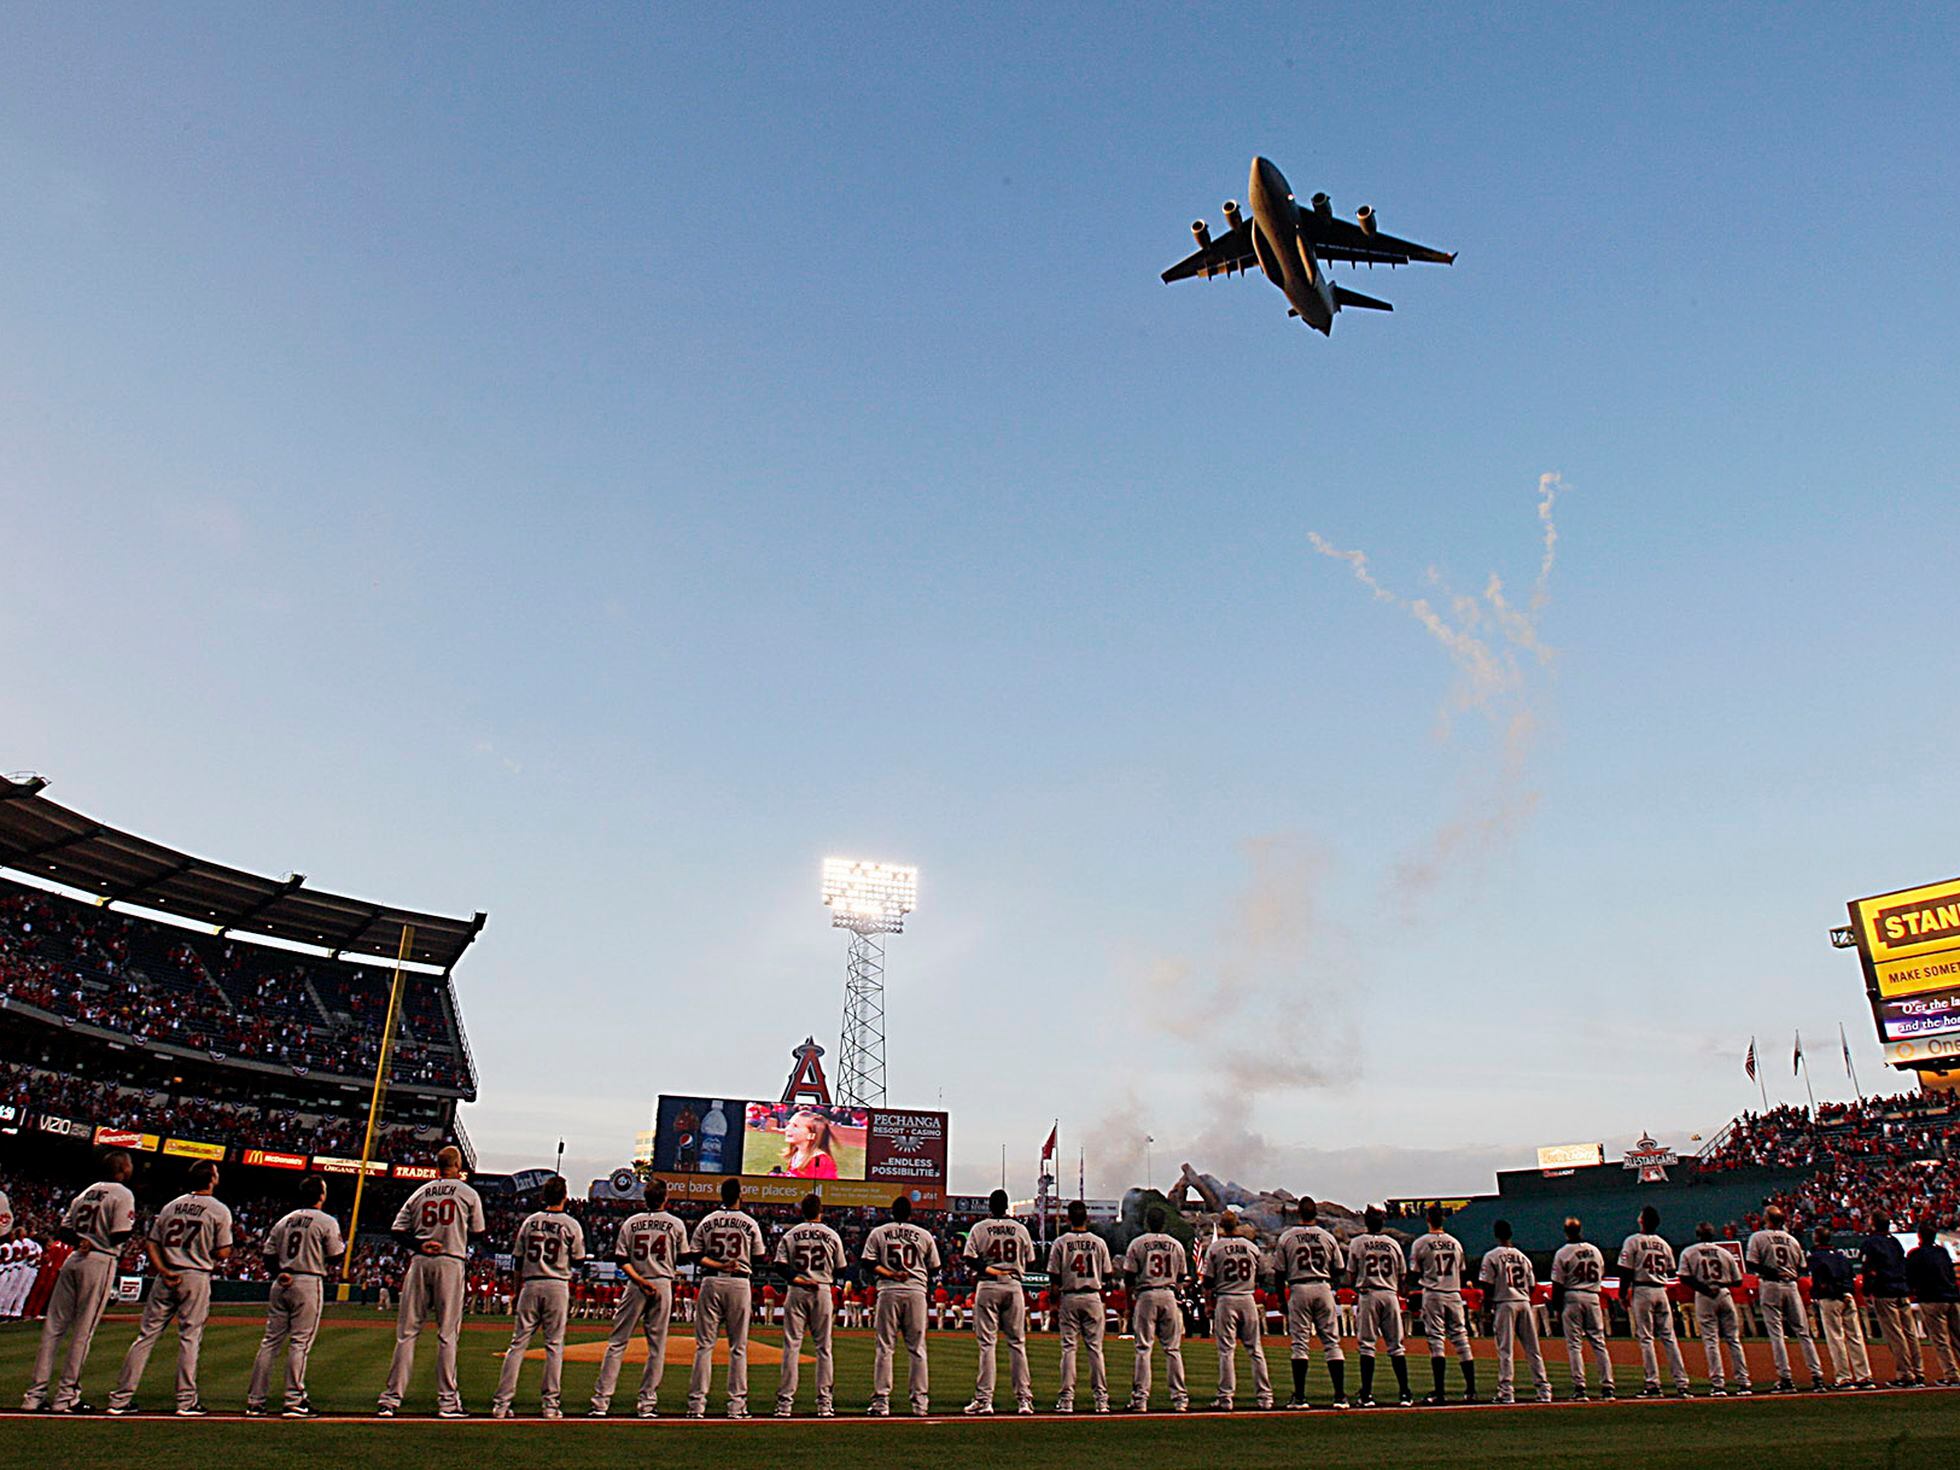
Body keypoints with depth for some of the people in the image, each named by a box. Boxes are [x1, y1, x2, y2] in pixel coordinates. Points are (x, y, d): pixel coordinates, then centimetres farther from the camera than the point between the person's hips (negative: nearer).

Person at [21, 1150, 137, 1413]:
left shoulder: (85, 1192, 18)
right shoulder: (122, 1194, -6)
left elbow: (63, 1230, 11)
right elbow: (119, 1235, -14)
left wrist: (81, 1240, -2)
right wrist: (133, 1227, 6)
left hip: (73, 1259, 7)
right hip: (100, 1263, -7)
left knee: (54, 1327, 9)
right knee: (82, 1331, -1)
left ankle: (35, 1394, 10)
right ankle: (66, 1396, 3)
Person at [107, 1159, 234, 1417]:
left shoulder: (171, 1206, 12)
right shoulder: (218, 1210, -4)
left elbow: (151, 1243, 7)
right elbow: (223, 1252, -7)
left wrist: (163, 1271, -2)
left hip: (166, 1277, 5)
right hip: (196, 1278, -5)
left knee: (146, 1336, 10)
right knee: (189, 1337, 0)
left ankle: (120, 1398, 11)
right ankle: (186, 1402, 3)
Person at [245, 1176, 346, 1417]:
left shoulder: (284, 1221, 14)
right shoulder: (326, 1222, -5)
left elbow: (268, 1253, 10)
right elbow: (336, 1256, -4)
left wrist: (277, 1274, 7)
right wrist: (344, 1244, 15)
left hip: (281, 1283, 6)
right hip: (309, 1283, -6)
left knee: (271, 1341, 10)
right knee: (300, 1342, -3)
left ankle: (255, 1400, 12)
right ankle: (293, 1402, -3)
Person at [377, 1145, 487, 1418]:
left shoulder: (419, 1193, 13)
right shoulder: (468, 1193, 4)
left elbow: (396, 1231, 6)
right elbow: (478, 1234, 8)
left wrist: (419, 1244, -2)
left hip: (419, 1262, 3)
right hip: (450, 1262, -3)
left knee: (407, 1332, 6)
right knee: (447, 1334, 0)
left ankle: (390, 1399, 5)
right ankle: (447, 1401, 2)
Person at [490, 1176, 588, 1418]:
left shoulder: (530, 1221, 7)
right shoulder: (571, 1224, -1)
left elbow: (518, 1260, 10)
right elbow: (578, 1260, 2)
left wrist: (517, 1292, 18)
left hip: (530, 1285, 2)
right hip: (557, 1287, -2)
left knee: (518, 1343, 5)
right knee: (554, 1344, 4)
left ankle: (501, 1402, 2)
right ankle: (549, 1402, 4)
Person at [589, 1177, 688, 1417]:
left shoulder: (631, 1222, 4)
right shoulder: (675, 1224, 1)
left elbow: (621, 1259, -2)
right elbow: (683, 1258, 5)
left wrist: (640, 1280, -7)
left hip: (635, 1286, 1)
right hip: (663, 1284, -1)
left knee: (617, 1342, 6)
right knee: (657, 1346, 6)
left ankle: (601, 1400, 4)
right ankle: (647, 1403, 6)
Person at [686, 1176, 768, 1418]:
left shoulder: (706, 1221, 5)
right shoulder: (749, 1223, 1)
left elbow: (696, 1255, 3)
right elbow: (758, 1259, 4)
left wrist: (718, 1265, 2)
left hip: (711, 1282, 1)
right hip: (739, 1283, -1)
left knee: (704, 1344, 6)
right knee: (738, 1347, 5)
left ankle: (696, 1403, 3)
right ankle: (737, 1404, 5)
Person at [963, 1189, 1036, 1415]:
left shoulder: (979, 1228, 0)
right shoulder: (1020, 1229, 7)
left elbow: (969, 1258, -9)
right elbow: (1030, 1262, 10)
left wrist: (988, 1270, -1)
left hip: (987, 1287, -2)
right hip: (1014, 1286, 2)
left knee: (986, 1343, 1)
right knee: (1017, 1343, 7)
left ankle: (984, 1399, -1)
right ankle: (1024, 1398, 5)